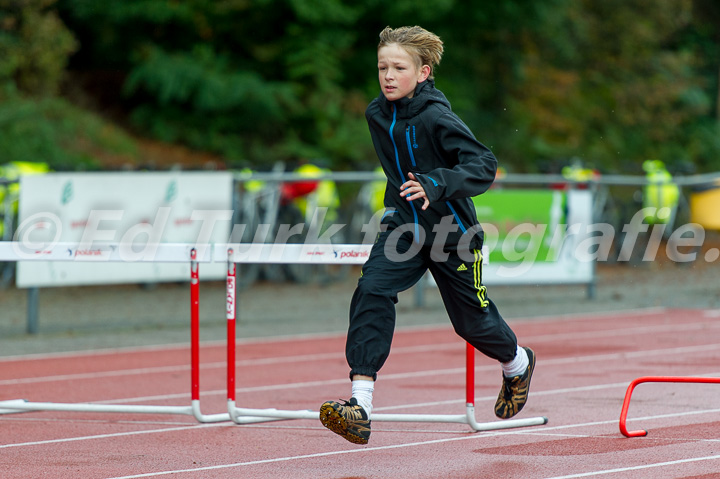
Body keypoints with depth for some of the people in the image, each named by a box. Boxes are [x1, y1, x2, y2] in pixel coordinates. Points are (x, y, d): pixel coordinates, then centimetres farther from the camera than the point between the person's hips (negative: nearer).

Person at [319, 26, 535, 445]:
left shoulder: (437, 119, -22)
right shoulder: (376, 115, -1)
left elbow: (484, 166, -27)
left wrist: (436, 185, -40)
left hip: (453, 234, -4)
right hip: (404, 229, 4)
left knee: (472, 320, 12)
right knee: (372, 291, -21)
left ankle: (518, 364, 48)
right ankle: (361, 406, -27)